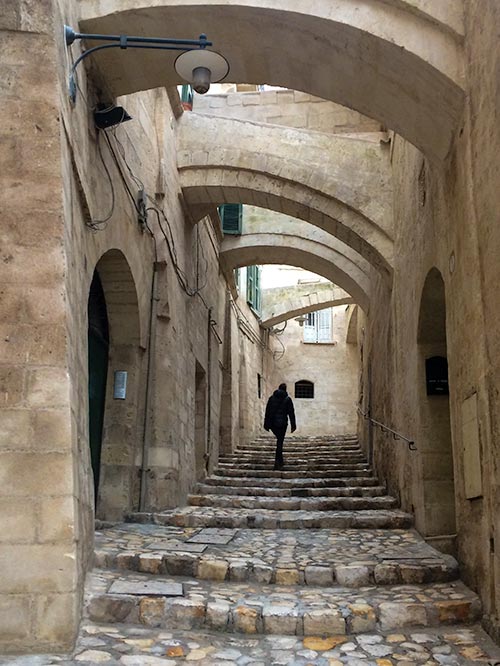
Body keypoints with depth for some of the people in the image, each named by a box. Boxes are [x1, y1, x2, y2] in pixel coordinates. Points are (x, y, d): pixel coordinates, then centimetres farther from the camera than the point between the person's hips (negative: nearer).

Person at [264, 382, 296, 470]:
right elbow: (291, 413, -2)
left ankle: (280, 460, 20)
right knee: (280, 442, 0)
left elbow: (267, 412, 7)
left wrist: (266, 424, 11)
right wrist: (293, 425, 3)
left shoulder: (271, 398, 6)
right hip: (282, 423, -3)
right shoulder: (287, 399, -1)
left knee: (279, 440, 20)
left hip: (272, 423, 3)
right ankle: (278, 461, -6)